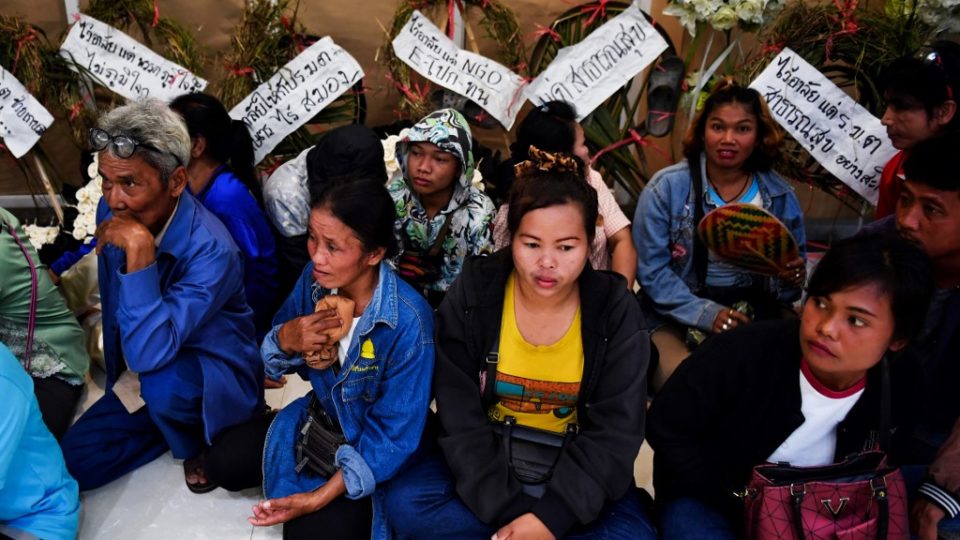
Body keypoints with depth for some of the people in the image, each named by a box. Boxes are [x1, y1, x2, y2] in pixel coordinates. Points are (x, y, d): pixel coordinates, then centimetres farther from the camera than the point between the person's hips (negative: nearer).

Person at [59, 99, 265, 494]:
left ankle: (194, 445, -4)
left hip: (218, 381, -7)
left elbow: (149, 354, -39)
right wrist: (115, 377, 19)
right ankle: (186, 423, 16)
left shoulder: (209, 249, -32)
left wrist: (139, 251, -42)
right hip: (138, 377, 7)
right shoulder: (111, 212, -8)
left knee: (161, 380, -38)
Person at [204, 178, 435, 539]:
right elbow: (274, 361, -2)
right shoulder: (315, 277, -16)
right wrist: (285, 340, -27)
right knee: (222, 464, 0)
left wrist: (320, 496, -25)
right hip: (320, 415, 5)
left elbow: (393, 434, -25)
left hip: (371, 444, -5)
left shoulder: (408, 321, -33)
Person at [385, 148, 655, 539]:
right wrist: (504, 509, -25)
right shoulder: (471, 295, -14)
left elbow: (615, 431, -15)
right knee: (406, 504, -24)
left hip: (571, 463, 0)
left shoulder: (616, 311, -13)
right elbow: (461, 418, -15)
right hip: (486, 454, 0)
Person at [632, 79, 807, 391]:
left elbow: (789, 279, 11)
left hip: (751, 314, 3)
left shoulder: (781, 197, 3)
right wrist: (705, 313, -21)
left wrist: (791, 281, -14)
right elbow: (651, 269, -10)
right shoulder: (667, 187, -6)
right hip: (676, 314, -3)